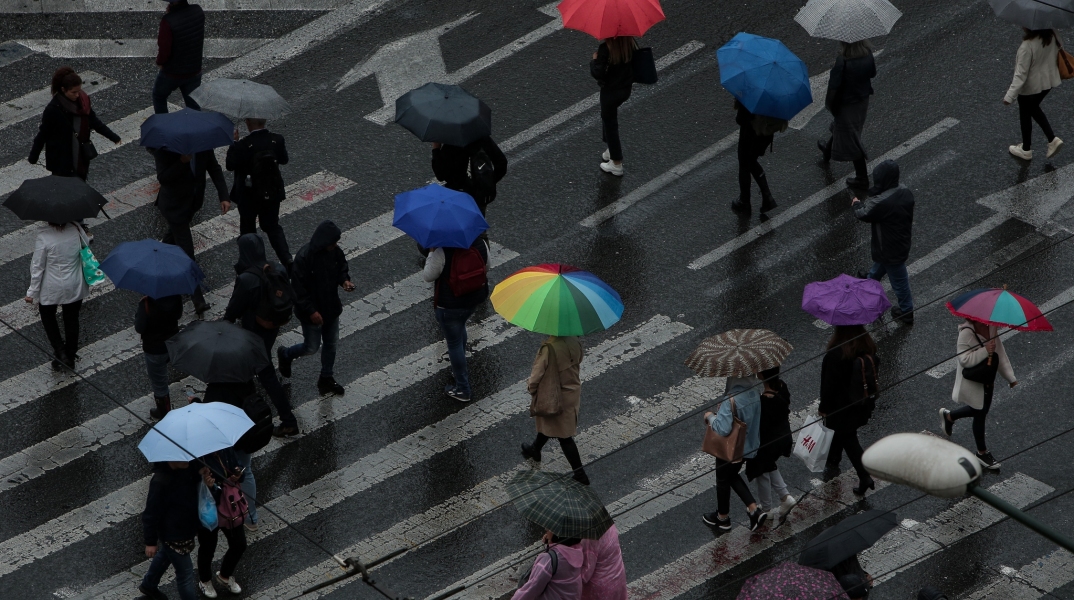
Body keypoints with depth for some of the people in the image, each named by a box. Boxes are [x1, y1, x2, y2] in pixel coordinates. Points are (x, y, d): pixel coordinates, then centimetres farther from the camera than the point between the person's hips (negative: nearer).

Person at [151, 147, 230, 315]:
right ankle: (197, 299, -7)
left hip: (193, 200, 6)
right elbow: (163, 178, -29)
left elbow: (214, 168, -7)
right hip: (175, 205, -6)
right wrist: (182, 161, -43)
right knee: (186, 250, -8)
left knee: (175, 234, 31)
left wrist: (224, 196, -17)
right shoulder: (165, 148, -27)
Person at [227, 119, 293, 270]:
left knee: (248, 229, 17)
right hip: (272, 193, 3)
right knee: (273, 227, 18)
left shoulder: (244, 144, -25)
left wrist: (234, 142, -5)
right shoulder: (276, 139, -13)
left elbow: (230, 165, -14)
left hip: (249, 196, -3)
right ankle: (287, 260, 4)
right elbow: (283, 159, 3)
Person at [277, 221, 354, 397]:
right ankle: (285, 355, 40)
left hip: (331, 307, 6)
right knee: (311, 347, 10)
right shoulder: (304, 258, -31)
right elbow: (298, 288, -25)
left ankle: (326, 379, 38)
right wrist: (311, 311, -23)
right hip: (312, 312, -6)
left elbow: (342, 267, 9)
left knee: (331, 344, 19)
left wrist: (344, 280, -13)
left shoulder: (335, 251, -12)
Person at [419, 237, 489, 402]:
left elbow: (428, 276, -18)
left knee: (454, 343, 9)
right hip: (474, 298, 6)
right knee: (460, 326, 34)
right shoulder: (480, 244, -14)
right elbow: (486, 268, 3)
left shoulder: (442, 252, -29)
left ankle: (463, 389, 19)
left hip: (449, 305, -6)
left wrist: (431, 253, -8)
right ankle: (460, 371, 50)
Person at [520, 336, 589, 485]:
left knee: (564, 436, 12)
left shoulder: (548, 348, -31)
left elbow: (537, 372, -20)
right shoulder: (574, 342, -11)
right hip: (573, 393, 7)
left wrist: (531, 387, 0)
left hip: (554, 397, -7)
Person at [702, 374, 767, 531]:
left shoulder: (731, 401, -34)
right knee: (733, 476, 29)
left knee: (722, 481, 18)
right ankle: (755, 510, 21)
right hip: (748, 446, 7)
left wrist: (711, 417, -19)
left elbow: (723, 429, -38)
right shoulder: (754, 394, -9)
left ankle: (723, 518, 39)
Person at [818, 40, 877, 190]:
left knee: (851, 140, 10)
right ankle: (828, 150, 60)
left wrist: (829, 104, -8)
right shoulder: (868, 55, -17)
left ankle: (862, 179, 20)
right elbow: (872, 73, 0)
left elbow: (834, 87, -26)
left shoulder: (842, 62, -34)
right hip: (863, 100, 7)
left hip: (846, 103, -7)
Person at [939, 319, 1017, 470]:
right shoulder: (966, 333, -27)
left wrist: (1010, 377, 4)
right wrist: (985, 351, -38)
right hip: (973, 383, -8)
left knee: (980, 410, 23)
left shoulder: (991, 329, -4)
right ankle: (982, 453, 27)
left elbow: (1000, 353, 4)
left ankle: (948, 416, 49)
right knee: (980, 415, 7)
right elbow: (964, 360, -29)